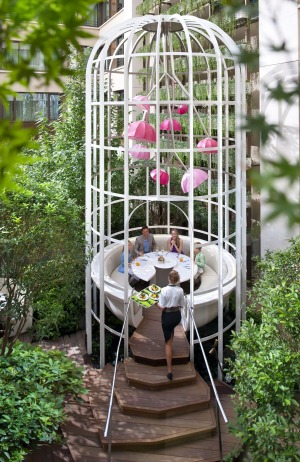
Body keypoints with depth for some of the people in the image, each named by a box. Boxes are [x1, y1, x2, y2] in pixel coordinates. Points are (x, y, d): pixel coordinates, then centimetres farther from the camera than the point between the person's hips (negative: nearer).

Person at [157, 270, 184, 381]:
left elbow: (162, 307, -16)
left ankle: (169, 371, 3)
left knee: (168, 343, 3)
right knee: (171, 329, 40)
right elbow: (181, 305, 3)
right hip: (177, 315, 3)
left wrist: (157, 304, 3)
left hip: (167, 316, -3)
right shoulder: (180, 290, -7)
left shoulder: (164, 290, -18)